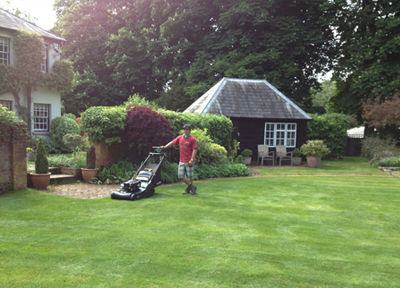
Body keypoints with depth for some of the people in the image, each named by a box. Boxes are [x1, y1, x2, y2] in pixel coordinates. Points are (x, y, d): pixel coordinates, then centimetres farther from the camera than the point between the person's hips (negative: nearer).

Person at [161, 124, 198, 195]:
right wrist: (164, 147, 3)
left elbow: (194, 150, -10)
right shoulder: (180, 138, 11)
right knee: (181, 176, 1)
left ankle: (188, 189, 17)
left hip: (189, 161, -5)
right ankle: (191, 186, 15)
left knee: (189, 176, 0)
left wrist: (191, 160, -17)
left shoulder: (192, 139, -6)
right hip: (182, 161, 5)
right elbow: (172, 142, 15)